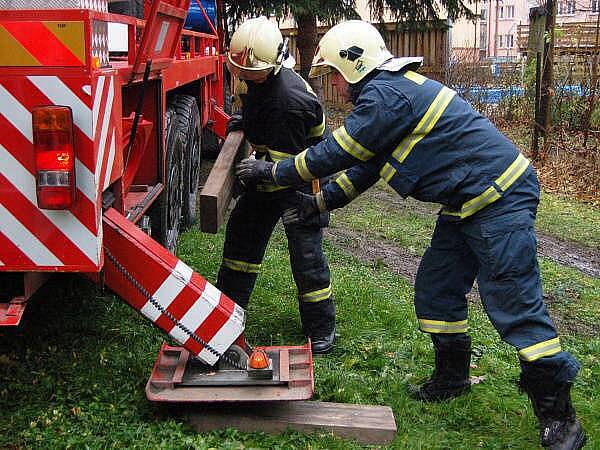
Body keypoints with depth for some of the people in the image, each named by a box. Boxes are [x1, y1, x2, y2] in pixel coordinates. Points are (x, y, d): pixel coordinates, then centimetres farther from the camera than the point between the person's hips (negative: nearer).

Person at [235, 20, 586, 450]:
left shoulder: (387, 95, -18)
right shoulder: (389, 92, 16)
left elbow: (335, 154, -13)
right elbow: (364, 167, 22)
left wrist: (272, 170, -1)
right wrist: (318, 203, 20)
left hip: (501, 197, -11)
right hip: (467, 204, 11)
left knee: (514, 305, -8)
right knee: (435, 288, 14)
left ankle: (558, 413, 1)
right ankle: (452, 377, 29)